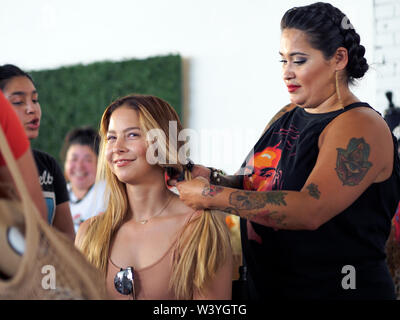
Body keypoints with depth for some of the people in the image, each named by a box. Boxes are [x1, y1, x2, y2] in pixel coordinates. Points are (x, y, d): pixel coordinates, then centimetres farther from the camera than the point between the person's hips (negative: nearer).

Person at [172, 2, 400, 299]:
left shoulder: (360, 127, -17)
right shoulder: (287, 116, 8)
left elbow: (309, 211, -29)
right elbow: (257, 186, 11)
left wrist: (210, 195, -26)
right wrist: (211, 177, -9)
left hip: (335, 290, -7)